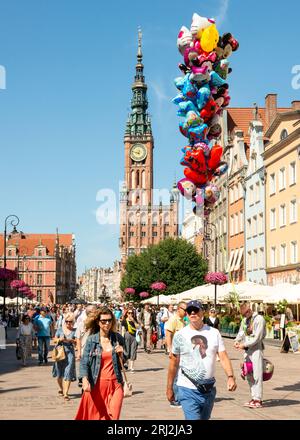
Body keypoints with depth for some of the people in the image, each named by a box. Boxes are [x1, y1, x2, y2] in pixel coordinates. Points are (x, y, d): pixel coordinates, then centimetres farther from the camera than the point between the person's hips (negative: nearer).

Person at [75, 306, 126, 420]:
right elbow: (84, 362, -7)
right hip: (96, 385, -1)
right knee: (94, 415, 7)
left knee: (113, 416, -5)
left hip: (115, 385, 1)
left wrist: (121, 354, -6)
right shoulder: (91, 339, -2)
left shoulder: (118, 338, 5)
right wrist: (84, 380, -23)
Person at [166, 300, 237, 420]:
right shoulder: (180, 335, -2)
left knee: (204, 418, 17)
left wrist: (230, 377, -20)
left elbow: (223, 356, -4)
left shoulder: (214, 333, 3)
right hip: (188, 390, -3)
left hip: (209, 390, 3)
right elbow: (174, 362, 4)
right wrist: (169, 388, 6)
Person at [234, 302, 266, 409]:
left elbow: (257, 338, -14)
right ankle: (254, 397, 16)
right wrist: (237, 341, -4)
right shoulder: (244, 320, 14)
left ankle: (258, 400, -3)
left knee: (257, 375, -7)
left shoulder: (259, 319, -10)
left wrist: (244, 345, -15)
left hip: (256, 349, -7)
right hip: (247, 350, 7)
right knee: (249, 375, 9)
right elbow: (241, 332, 17)